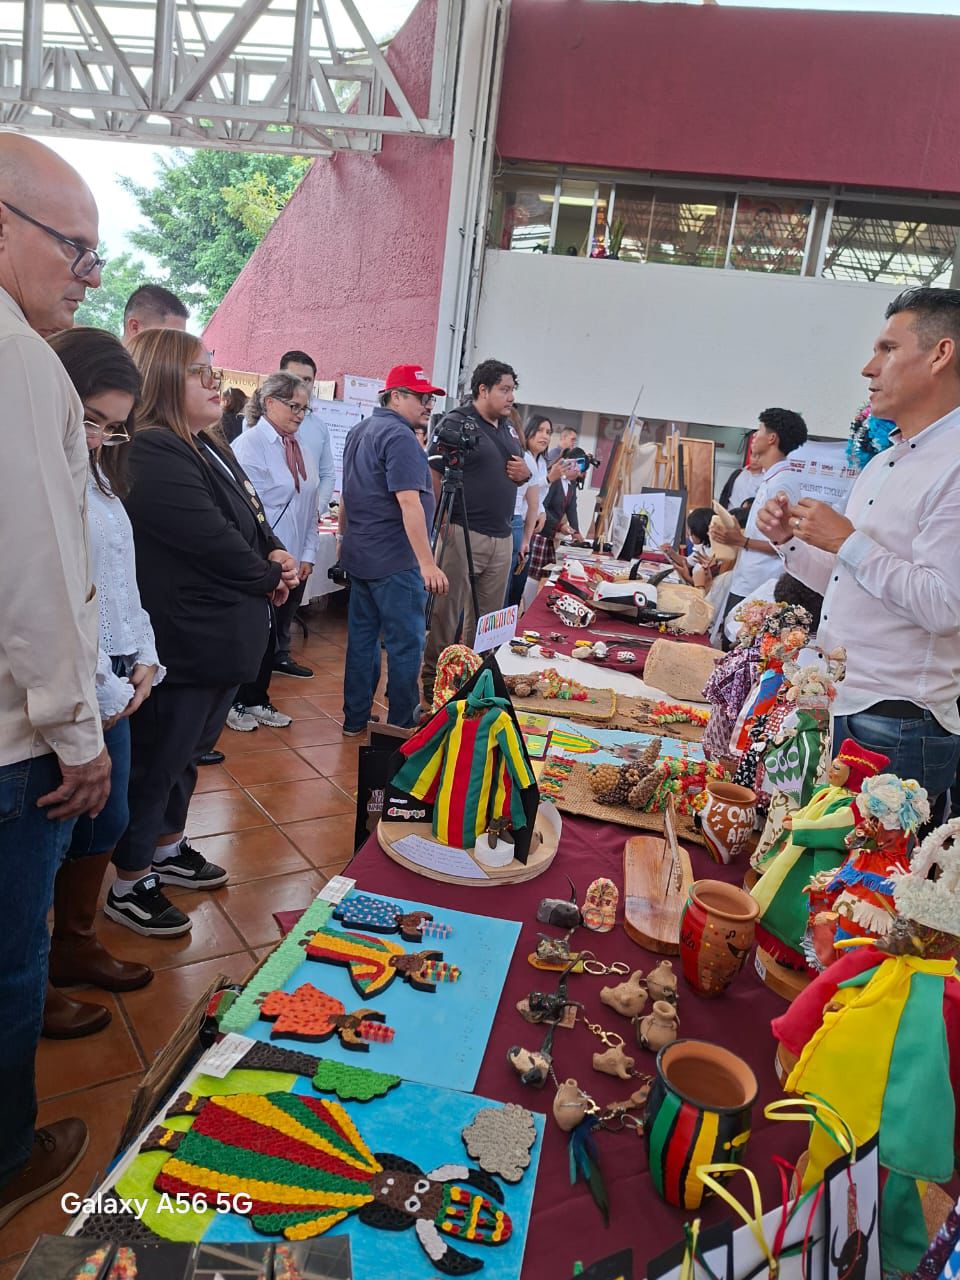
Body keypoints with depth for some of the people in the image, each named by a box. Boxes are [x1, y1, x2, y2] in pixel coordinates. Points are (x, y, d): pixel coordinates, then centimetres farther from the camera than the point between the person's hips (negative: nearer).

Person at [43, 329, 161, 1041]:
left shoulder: (98, 475, 14)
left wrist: (144, 660, 6)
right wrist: (102, 692, -16)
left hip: (117, 688, 9)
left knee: (106, 822, 19)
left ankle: (76, 942, 40)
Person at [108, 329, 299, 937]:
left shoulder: (207, 450, 13)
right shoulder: (154, 456, -21)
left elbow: (254, 519, 19)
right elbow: (213, 541, -25)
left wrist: (277, 556, -2)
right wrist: (270, 577, -8)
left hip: (226, 641, 10)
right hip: (187, 644, -10)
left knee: (187, 752, 23)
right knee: (158, 762, 5)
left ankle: (168, 848, 42)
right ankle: (130, 884, 22)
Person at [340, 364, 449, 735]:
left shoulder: (360, 431, 15)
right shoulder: (399, 436, -15)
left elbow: (348, 495, 23)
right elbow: (408, 502, -24)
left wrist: (346, 538, 33)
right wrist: (427, 563, -27)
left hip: (360, 555, 10)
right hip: (395, 561, -9)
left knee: (362, 637, 13)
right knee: (406, 644, -1)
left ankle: (354, 720, 19)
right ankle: (402, 725, 5)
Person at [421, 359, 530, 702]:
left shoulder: (509, 429, 16)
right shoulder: (456, 423, -6)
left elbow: (521, 469, 29)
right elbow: (435, 476, -11)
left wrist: (525, 472, 4)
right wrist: (441, 524, -17)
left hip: (502, 537, 8)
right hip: (463, 533, -7)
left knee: (488, 616, 13)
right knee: (447, 611, -2)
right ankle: (432, 679, 8)